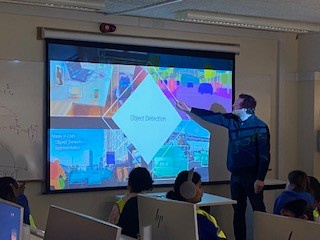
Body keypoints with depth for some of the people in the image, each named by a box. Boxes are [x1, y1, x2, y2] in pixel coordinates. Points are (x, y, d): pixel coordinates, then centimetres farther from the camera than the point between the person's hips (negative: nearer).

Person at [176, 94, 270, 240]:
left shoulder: (260, 127, -12)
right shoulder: (232, 120, 7)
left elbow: (264, 155, -15)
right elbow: (212, 116, 14)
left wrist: (260, 179, -20)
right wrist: (189, 109, 12)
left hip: (252, 176, -7)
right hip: (235, 175, 7)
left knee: (259, 211, -4)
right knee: (238, 212, 11)